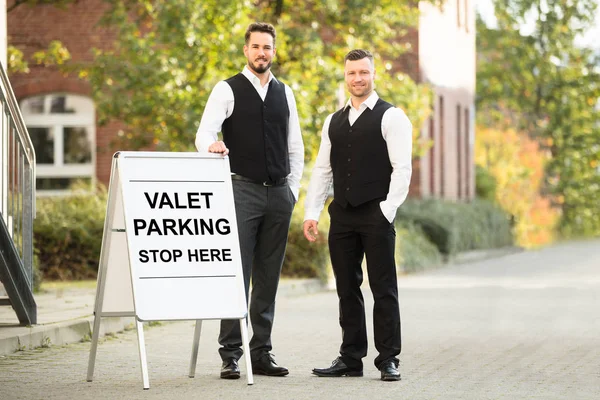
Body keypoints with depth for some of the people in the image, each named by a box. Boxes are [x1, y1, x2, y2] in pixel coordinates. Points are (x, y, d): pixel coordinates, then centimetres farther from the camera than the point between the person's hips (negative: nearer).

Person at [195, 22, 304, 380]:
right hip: (243, 190, -4)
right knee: (236, 275, -7)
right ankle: (231, 355, -4)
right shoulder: (228, 90, 0)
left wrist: (293, 189, 10)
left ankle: (262, 353, 11)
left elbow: (295, 146, 17)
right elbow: (205, 132, -11)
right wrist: (212, 145, -34)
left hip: (279, 193, 4)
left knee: (269, 277, 7)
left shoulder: (285, 93, 13)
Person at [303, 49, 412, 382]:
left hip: (376, 214, -5)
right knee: (347, 289, 8)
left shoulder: (391, 117, -2)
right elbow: (322, 170, 15)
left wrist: (387, 211, -14)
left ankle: (388, 360, 3)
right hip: (342, 215, 6)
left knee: (384, 289, -2)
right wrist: (311, 213, 6)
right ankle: (350, 359, 13)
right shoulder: (333, 121, 15)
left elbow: (402, 168, -8)